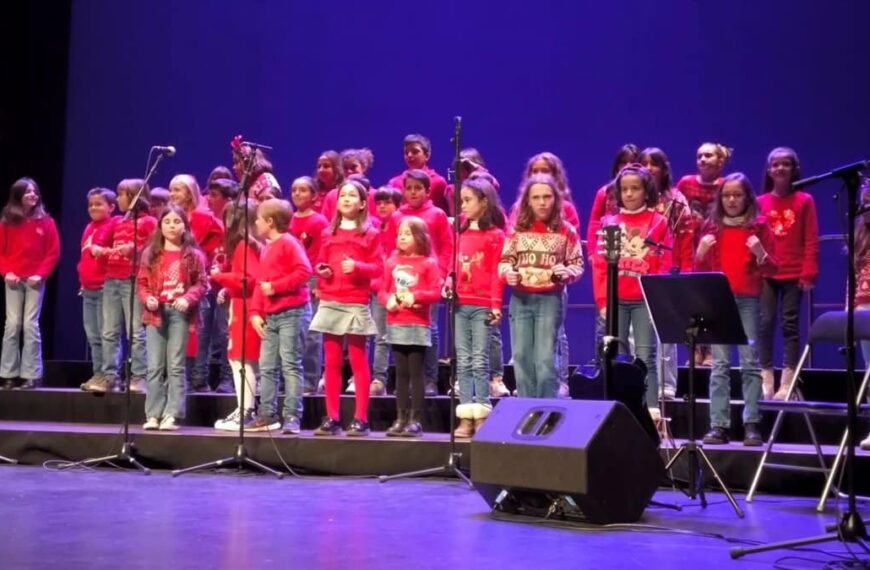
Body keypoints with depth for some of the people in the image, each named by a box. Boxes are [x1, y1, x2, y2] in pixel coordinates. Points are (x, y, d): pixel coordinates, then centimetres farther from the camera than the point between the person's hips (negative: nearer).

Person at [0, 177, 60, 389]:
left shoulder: (46, 222, 2)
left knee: (30, 325, -4)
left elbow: (53, 252, 0)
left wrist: (40, 274, -10)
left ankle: (31, 375, -1)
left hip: (35, 281, -1)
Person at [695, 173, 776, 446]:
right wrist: (701, 253, -8)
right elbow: (700, 270, 12)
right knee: (719, 364, 2)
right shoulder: (711, 226, 10)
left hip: (748, 300, -2)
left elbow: (772, 269, 4)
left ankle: (752, 424, -1)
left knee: (750, 362, -3)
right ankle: (718, 425, 1)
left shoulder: (759, 226, 5)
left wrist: (761, 254, -16)